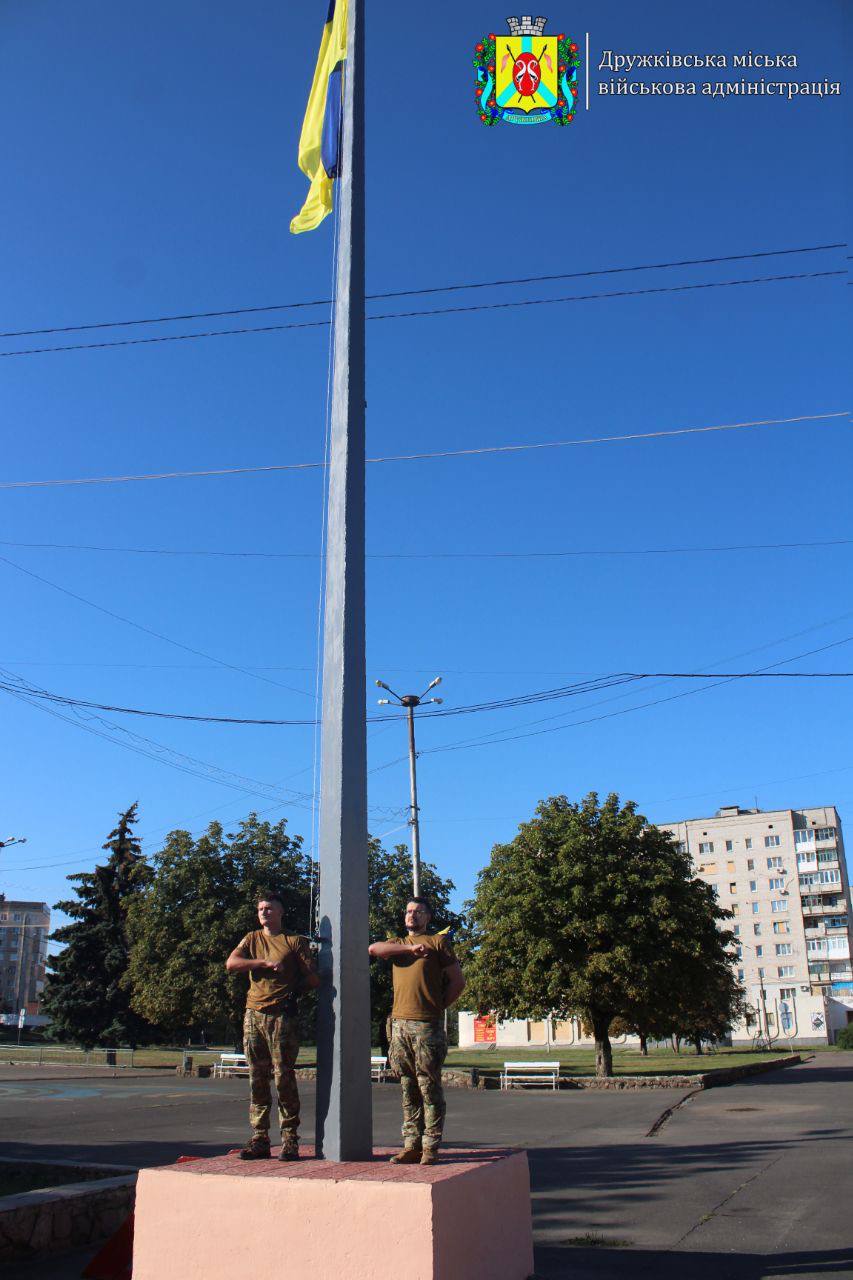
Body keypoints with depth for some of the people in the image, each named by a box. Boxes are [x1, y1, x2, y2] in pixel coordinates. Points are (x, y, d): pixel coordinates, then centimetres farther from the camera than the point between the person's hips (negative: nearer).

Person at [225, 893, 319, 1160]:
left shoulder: (294, 941, 6)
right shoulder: (252, 939, 16)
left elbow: (313, 979, 5)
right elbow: (231, 963, -2)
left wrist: (291, 990, 2)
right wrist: (266, 962, -8)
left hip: (282, 1016, -4)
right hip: (254, 1015, 4)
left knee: (284, 1077, -6)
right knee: (257, 1079, 5)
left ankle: (290, 1140, 0)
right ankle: (259, 1140, 10)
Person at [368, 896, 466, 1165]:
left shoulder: (438, 941, 8)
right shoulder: (397, 943, 20)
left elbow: (457, 981, 6)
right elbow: (373, 949, -2)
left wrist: (438, 1006, 3)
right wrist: (410, 948, -8)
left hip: (427, 1025, -4)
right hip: (400, 1023, 4)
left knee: (429, 1088, -3)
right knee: (408, 1089, 6)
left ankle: (430, 1148, 1)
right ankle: (411, 1146, 10)